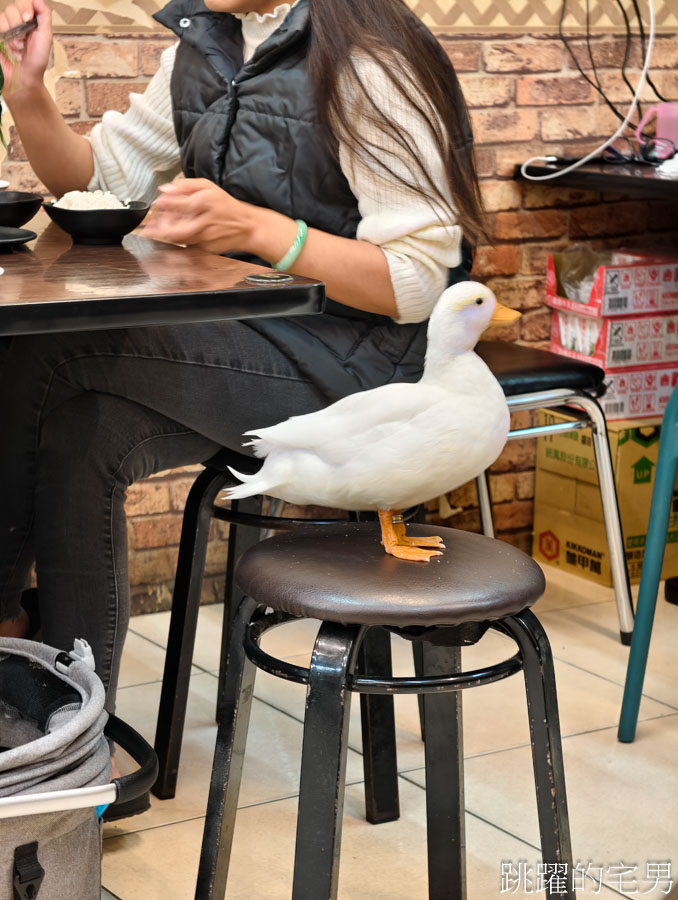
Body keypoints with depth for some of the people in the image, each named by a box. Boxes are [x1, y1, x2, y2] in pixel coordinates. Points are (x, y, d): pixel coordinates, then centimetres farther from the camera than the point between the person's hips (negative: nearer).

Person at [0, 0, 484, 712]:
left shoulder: (365, 62, -16)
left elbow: (418, 285, -19)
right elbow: (100, 178, 17)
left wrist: (253, 227, -30)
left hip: (351, 368, -8)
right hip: (243, 343, 8)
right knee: (81, 435, -16)